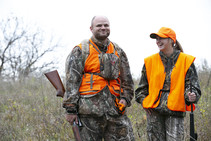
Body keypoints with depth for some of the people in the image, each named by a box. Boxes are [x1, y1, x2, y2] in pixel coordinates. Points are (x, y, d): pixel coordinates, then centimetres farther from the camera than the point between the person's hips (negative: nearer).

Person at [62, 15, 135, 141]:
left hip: (115, 109, 4)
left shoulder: (118, 51, 17)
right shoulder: (80, 51, 4)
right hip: (89, 111, -3)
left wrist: (125, 97, 3)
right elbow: (71, 81, -2)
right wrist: (71, 109, -8)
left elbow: (127, 79, 20)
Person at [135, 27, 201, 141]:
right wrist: (143, 101, 4)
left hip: (175, 111, -2)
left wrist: (191, 96, -17)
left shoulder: (186, 61, 4)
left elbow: (192, 85, 4)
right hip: (154, 110, 2)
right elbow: (142, 87, 19)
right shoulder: (150, 61, 10)